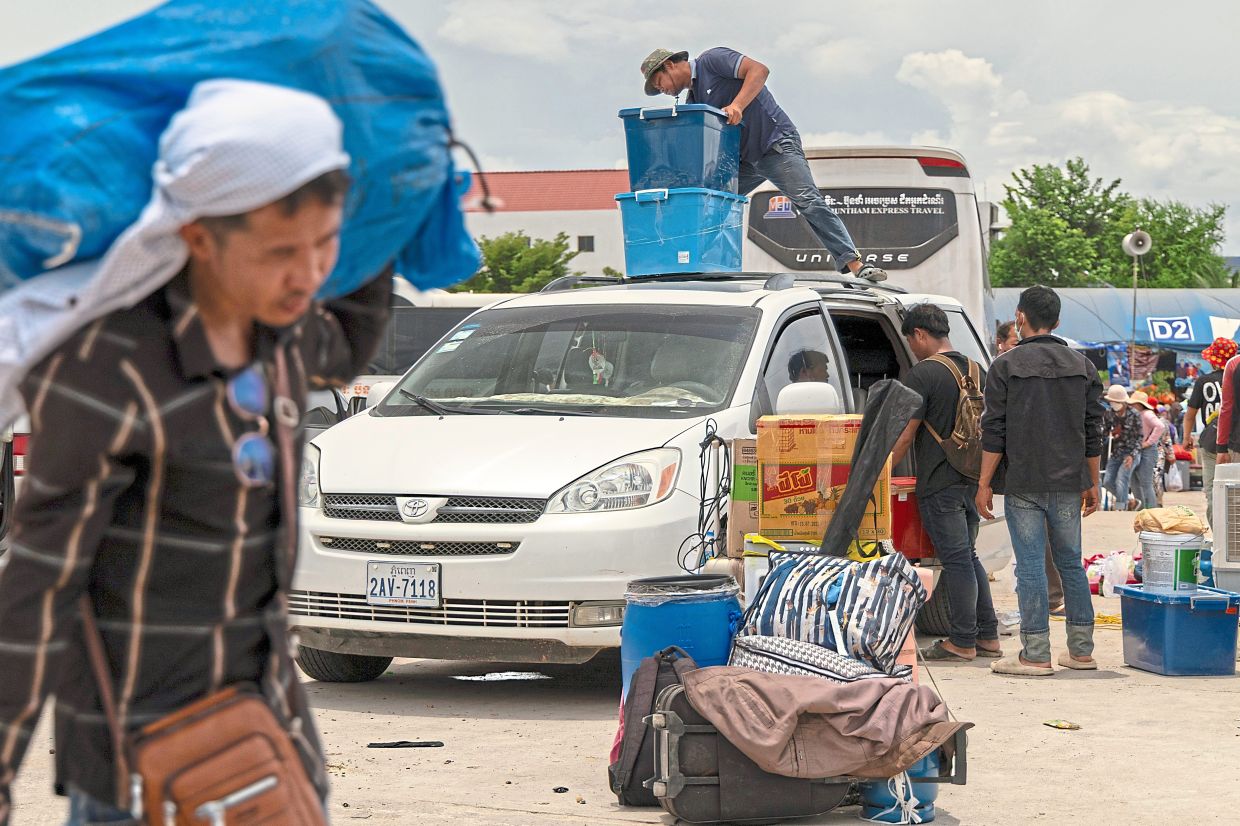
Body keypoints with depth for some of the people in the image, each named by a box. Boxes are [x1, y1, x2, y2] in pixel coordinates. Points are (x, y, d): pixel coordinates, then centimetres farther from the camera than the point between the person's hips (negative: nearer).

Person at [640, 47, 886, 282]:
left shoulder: (712, 59, -3)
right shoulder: (693, 98, 20)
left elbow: (759, 70, -17)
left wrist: (737, 105, -28)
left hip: (776, 144, -9)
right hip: (743, 160, 9)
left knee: (808, 200, -21)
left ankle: (855, 265, -27)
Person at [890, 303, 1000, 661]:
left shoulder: (923, 374, -13)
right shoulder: (975, 370, 12)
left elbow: (905, 434, -14)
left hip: (939, 484, -8)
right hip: (971, 480, 8)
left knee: (956, 560, -4)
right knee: (968, 556, 16)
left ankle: (963, 642, 0)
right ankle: (988, 636, 17)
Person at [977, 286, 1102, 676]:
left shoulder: (1006, 366, -5)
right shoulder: (1082, 367, 8)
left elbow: (994, 432, -8)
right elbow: (1093, 430, 11)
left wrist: (984, 484, -3)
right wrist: (1092, 483, 18)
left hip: (1023, 483, -4)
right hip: (1068, 483, 4)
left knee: (1030, 566, -2)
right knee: (1071, 563, 13)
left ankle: (1035, 655, -3)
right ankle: (1080, 649, 17)